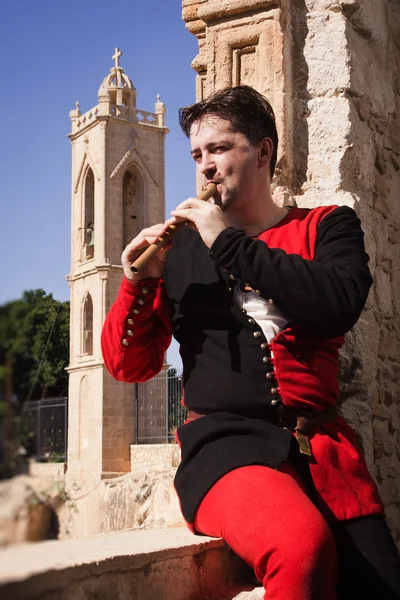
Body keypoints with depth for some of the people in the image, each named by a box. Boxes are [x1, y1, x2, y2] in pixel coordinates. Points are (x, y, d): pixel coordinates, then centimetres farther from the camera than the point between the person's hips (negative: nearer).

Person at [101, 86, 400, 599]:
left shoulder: (326, 227, 13)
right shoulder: (180, 247, 13)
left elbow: (339, 305, -11)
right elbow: (127, 365, 12)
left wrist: (230, 244, -9)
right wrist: (137, 284, -5)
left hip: (325, 450, 2)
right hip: (224, 442, -1)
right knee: (302, 545, -32)